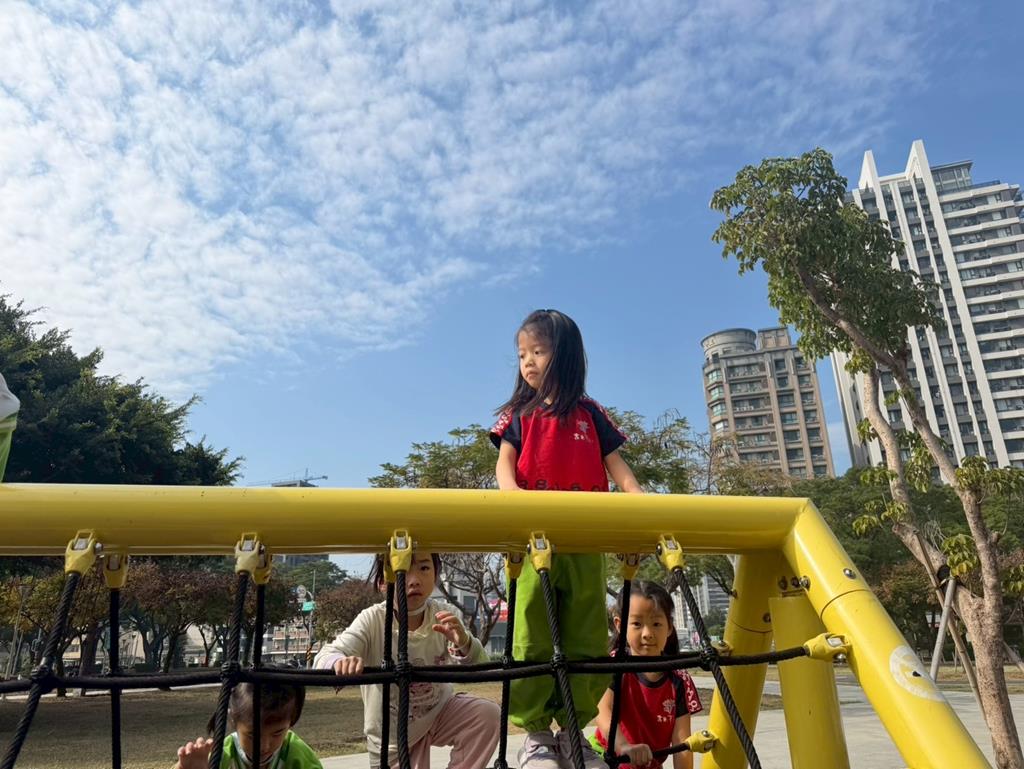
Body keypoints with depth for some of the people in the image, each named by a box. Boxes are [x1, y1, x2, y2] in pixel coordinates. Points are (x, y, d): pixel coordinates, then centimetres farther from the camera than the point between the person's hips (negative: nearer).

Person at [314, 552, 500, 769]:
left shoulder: (445, 616, -19)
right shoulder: (373, 620, -24)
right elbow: (323, 659, -32)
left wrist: (464, 645, -47)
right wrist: (340, 662, -56)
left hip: (439, 713, 1)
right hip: (392, 731, -1)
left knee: (488, 715, -20)